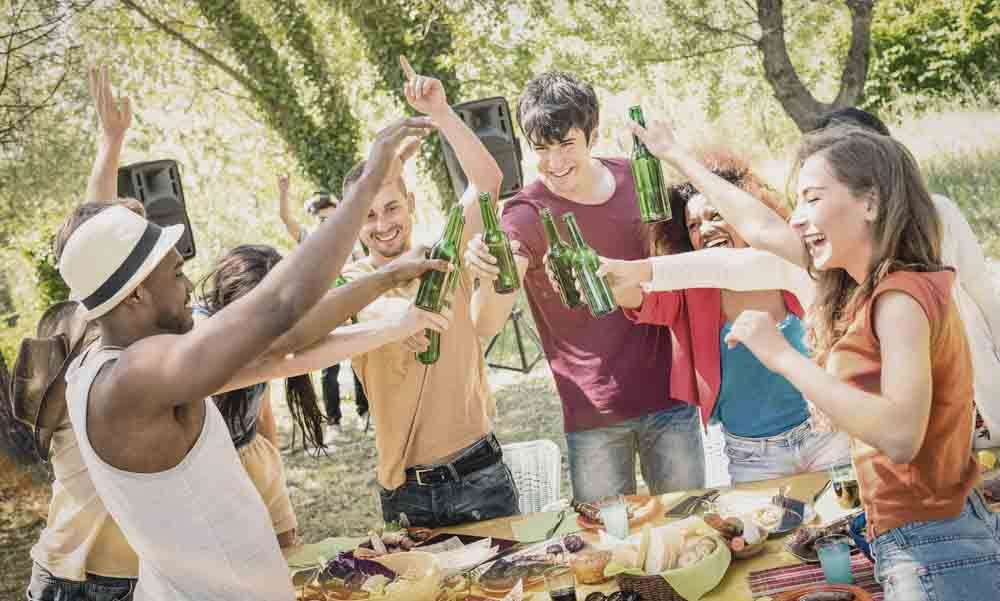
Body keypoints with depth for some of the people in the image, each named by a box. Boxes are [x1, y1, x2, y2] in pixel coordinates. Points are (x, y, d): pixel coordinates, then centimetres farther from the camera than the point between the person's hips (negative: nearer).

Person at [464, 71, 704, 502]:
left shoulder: (634, 178, 2)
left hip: (667, 395, 3)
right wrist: (488, 278, -42)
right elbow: (486, 326, -20)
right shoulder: (526, 216, -10)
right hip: (593, 413, -3)